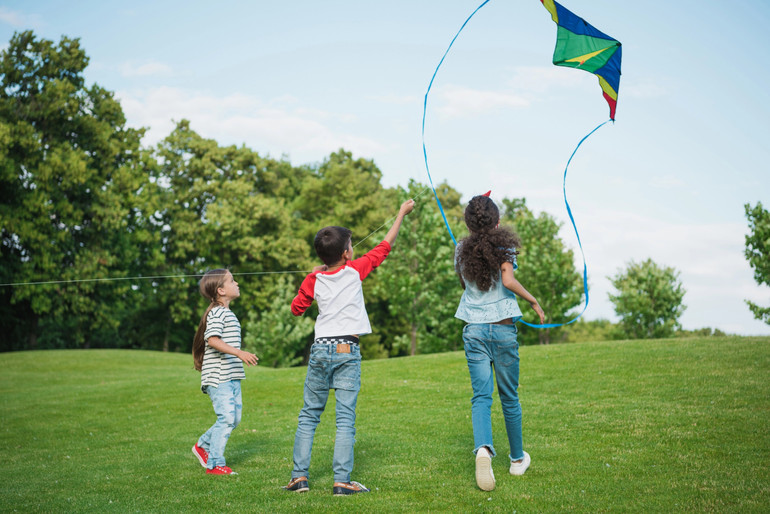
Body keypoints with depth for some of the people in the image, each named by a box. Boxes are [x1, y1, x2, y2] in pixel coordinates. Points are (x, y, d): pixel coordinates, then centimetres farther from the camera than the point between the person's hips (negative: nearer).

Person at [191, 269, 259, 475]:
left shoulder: (228, 314, 21)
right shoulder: (217, 313, -11)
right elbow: (212, 339, -25)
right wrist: (240, 353, -33)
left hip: (231, 377, 9)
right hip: (218, 377, -9)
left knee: (234, 418, 10)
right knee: (227, 417, -10)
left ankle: (203, 445, 27)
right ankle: (214, 464, -1)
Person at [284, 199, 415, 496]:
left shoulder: (313, 280, 5)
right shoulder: (355, 270, -1)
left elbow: (296, 308, 18)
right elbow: (385, 246, 9)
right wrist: (402, 213, 19)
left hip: (320, 350, 3)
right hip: (348, 351, -2)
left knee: (309, 416, 10)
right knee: (345, 418, -3)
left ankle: (299, 476, 8)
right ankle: (342, 481, -6)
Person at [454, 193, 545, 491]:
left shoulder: (462, 250, 5)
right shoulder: (504, 245, -6)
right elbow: (508, 280, -19)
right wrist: (533, 300, -7)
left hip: (473, 329, 2)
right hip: (503, 329, -2)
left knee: (481, 396, -2)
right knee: (509, 397, 12)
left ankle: (483, 448, -29)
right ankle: (517, 459, 25)